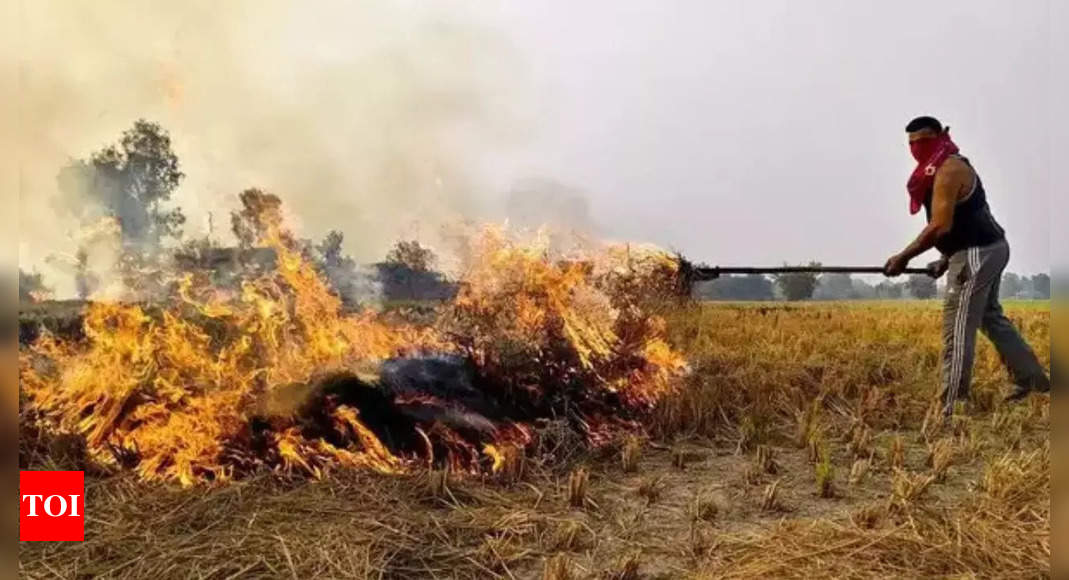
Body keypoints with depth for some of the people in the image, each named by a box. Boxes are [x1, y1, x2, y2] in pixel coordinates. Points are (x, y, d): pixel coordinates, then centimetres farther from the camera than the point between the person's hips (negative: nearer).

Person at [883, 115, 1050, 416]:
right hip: (988, 248, 11)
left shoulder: (947, 170, -17)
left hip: (976, 254, -11)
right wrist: (945, 260, 19)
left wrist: (903, 257, -19)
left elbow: (940, 226, -24)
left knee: (958, 331, -7)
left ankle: (952, 405, -3)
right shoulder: (951, 166, 16)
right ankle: (1032, 379, 33)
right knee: (992, 318, 22)